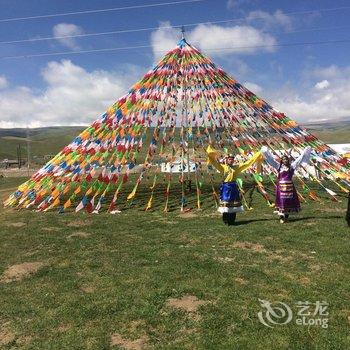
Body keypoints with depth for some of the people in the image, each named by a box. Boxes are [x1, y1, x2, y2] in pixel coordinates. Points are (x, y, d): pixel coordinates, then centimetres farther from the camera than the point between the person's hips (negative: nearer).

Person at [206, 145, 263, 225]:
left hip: (234, 187, 4)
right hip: (226, 187, -4)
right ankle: (226, 221, 7)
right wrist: (210, 152, -18)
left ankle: (232, 220, 17)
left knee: (234, 204, 7)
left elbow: (247, 163, 12)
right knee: (226, 203, -3)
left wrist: (256, 156, 13)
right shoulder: (223, 167, -1)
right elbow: (215, 162, -10)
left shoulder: (237, 167, 9)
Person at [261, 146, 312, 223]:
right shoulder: (279, 166, 3)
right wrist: (265, 152, -2)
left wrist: (305, 152, 11)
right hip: (281, 186, -2)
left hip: (289, 186, 2)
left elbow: (300, 159, 11)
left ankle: (287, 215, 23)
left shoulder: (292, 166, 7)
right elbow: (271, 159, 1)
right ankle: (281, 217, 3)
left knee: (289, 200, 7)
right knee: (281, 200, -2)